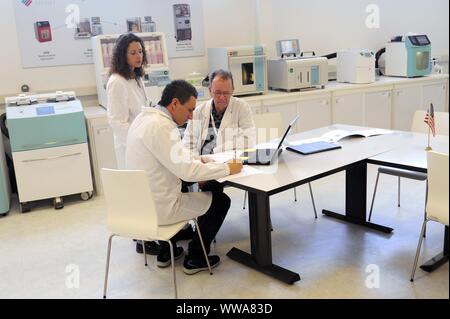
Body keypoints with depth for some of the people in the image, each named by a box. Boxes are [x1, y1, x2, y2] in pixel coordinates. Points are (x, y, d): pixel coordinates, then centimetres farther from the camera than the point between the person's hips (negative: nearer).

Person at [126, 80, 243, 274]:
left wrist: (194, 161, 6)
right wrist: (228, 168, -15)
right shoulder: (161, 126, -24)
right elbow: (187, 171, -25)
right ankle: (195, 259, 19)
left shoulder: (145, 118, 5)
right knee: (220, 200, 6)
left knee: (185, 186, 37)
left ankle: (166, 251, 38)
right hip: (158, 208, -9)